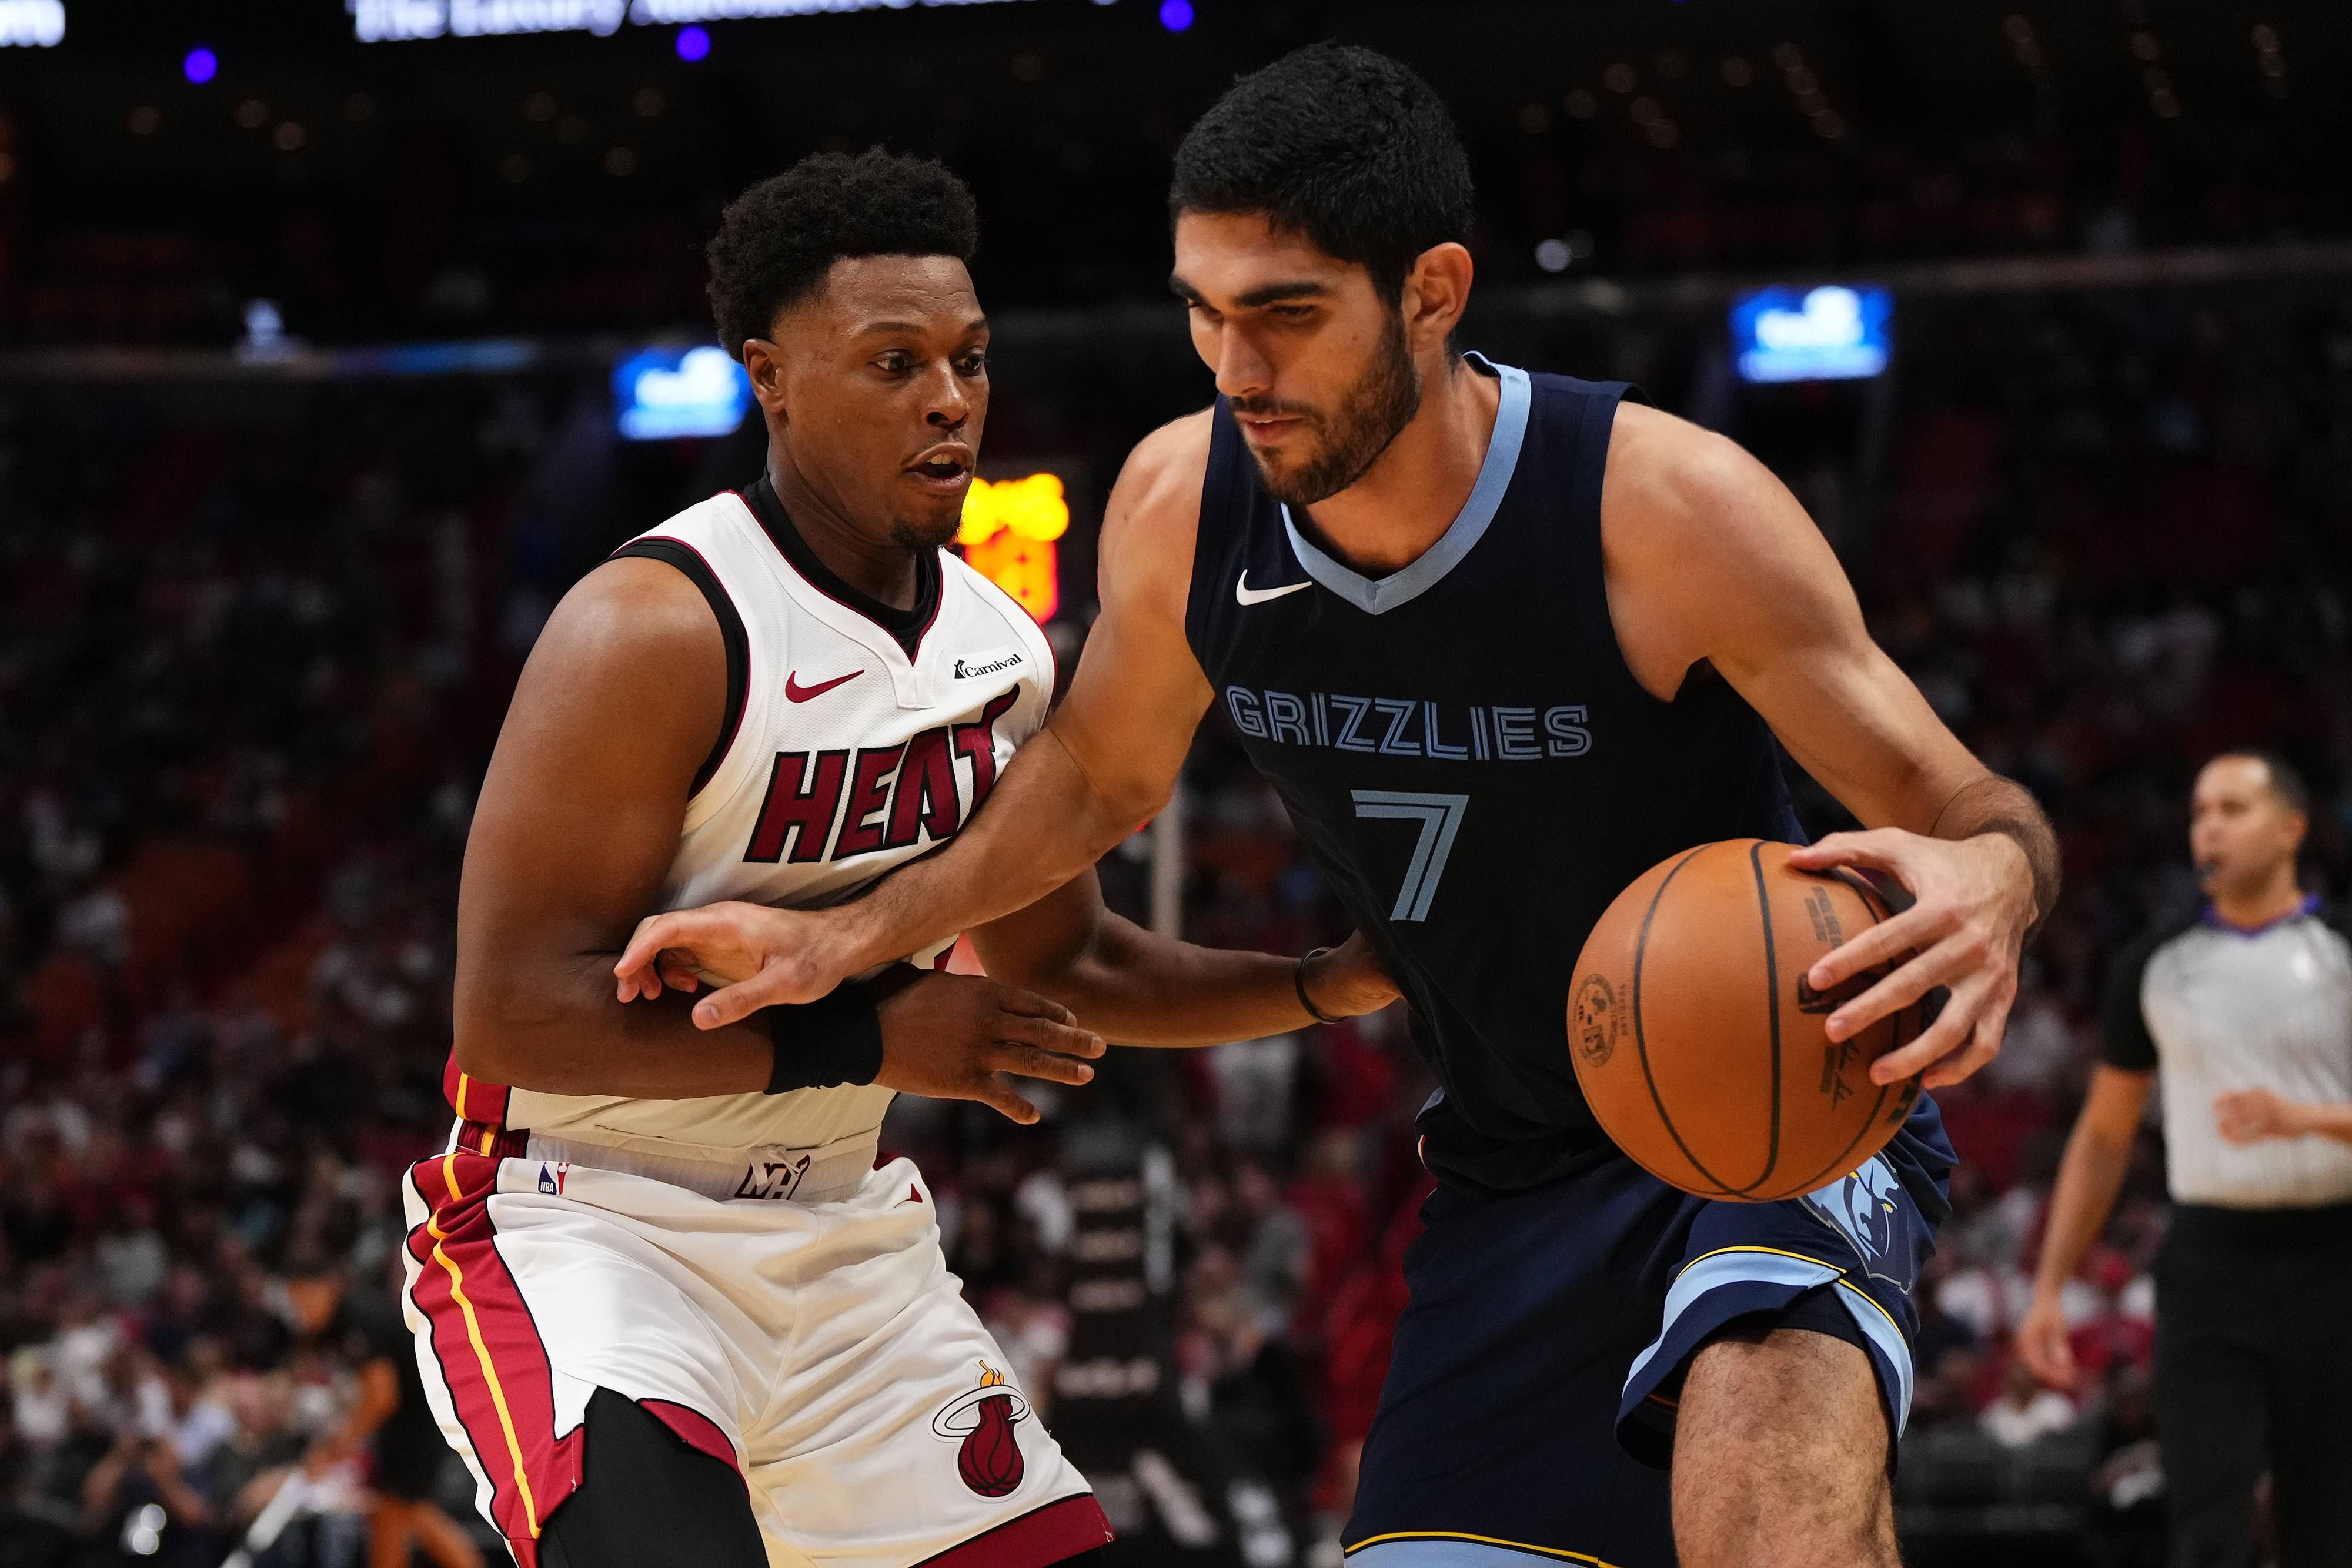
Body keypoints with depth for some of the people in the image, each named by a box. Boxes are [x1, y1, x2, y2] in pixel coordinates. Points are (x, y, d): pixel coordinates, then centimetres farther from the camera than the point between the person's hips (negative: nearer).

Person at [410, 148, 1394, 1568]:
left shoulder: (1004, 654, 4)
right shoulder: (656, 632, -20)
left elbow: (1060, 961, 19)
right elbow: (511, 1012, -24)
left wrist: (1331, 985, 4)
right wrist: (869, 1042, -23)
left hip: (845, 1233, 8)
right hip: (586, 1224, -7)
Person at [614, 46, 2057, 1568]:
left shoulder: (1670, 504, -25)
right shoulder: (1180, 508, -9)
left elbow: (1959, 802, -19)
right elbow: (1099, 779, 14)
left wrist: (1988, 880, -43)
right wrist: (846, 939, 7)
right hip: (1516, 1168, 6)